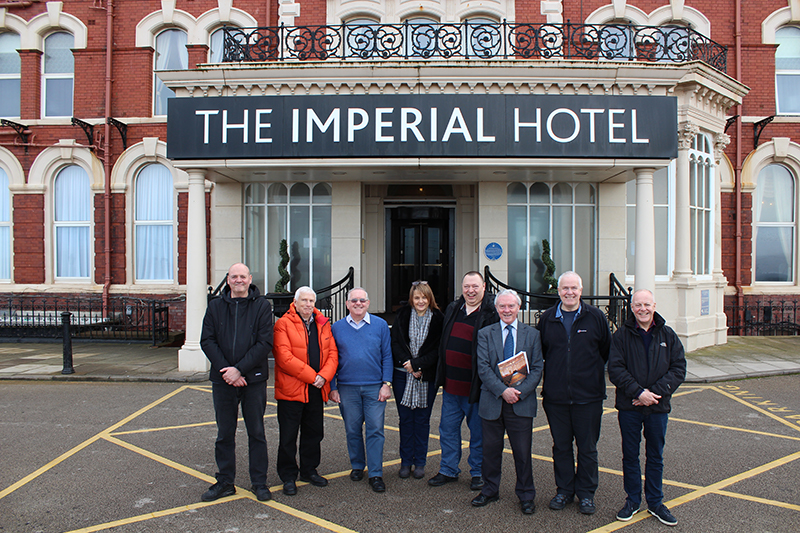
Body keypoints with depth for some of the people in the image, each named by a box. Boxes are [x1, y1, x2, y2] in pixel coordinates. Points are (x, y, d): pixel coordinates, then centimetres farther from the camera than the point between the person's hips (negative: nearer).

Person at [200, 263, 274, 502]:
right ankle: (225, 482, 26)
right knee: (224, 434, 11)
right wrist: (226, 370, -11)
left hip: (254, 380, -2)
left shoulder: (262, 306, -2)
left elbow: (265, 343, -9)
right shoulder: (215, 306, 7)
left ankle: (259, 482, 20)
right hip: (223, 381, 2)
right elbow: (207, 341, 0)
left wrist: (239, 369, -16)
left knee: (256, 433, 8)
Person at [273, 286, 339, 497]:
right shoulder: (283, 324, -6)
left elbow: (332, 353, 7)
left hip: (316, 390, 5)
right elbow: (284, 357, -16)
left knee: (314, 433, 15)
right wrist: (311, 376, -17)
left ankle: (309, 471, 31)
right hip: (290, 390, -5)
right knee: (288, 436, 4)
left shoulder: (323, 324, 10)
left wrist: (324, 376, -11)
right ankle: (288, 477, 18)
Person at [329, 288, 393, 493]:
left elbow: (387, 356, 3)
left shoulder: (380, 325, 3)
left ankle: (376, 474, 8)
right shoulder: (337, 328, 5)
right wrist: (332, 387, 3)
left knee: (375, 430, -1)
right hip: (347, 388, 1)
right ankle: (357, 466, 29)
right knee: (352, 430, 10)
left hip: (374, 387, -1)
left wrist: (386, 384, -4)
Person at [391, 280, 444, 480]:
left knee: (422, 419, 7)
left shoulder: (438, 319, -2)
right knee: (405, 418, 7)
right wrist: (409, 366, -12)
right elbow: (396, 344, -2)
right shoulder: (402, 316, 3)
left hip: (427, 376, -1)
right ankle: (406, 461, 19)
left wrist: (416, 364, -15)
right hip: (402, 374, 1)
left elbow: (437, 349, -5)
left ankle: (420, 462, 19)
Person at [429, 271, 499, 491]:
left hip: (475, 386, -5)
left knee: (478, 432, 10)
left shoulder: (491, 314, -11)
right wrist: (442, 376, 15)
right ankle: (448, 470, 30)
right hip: (451, 384, 6)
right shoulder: (452, 310, 8)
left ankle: (478, 472, 27)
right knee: (448, 429, 15)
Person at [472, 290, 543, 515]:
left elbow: (537, 369, 0)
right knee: (491, 449, 11)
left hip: (522, 403, 0)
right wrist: (503, 391, -16)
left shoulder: (532, 334, 5)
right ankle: (490, 490, 30)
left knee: (523, 451, 5)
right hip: (492, 401, 1)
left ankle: (526, 495, 23)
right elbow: (483, 368, -4)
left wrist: (520, 391, -14)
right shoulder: (485, 334, 4)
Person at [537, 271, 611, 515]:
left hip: (588, 396, -1)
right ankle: (564, 490, 27)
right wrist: (548, 377, 8)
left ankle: (586, 493, 24)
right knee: (561, 446, 12)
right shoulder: (547, 318, 4)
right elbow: (538, 353, 14)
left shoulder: (596, 317, -1)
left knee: (587, 448, 9)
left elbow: (608, 352, 7)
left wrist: (596, 375, 6)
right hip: (555, 396, 2)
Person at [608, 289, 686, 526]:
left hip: (658, 408, 1)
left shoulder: (667, 335, 2)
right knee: (630, 455, 10)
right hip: (629, 407, -1)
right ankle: (632, 500, 25)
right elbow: (615, 369, -8)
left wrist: (655, 392, -12)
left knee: (655, 457, 13)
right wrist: (638, 392, -18)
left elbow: (678, 368, -2)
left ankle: (655, 502, 28)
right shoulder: (621, 335, -3)